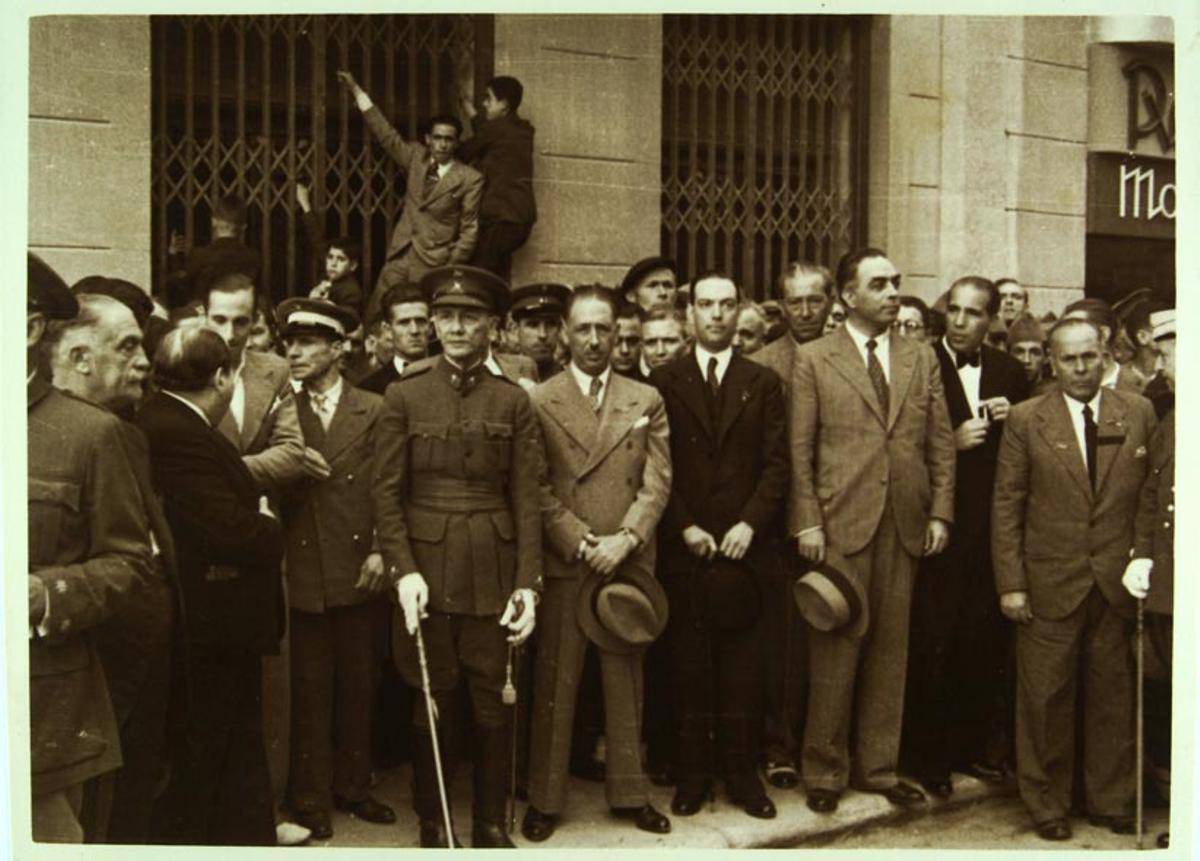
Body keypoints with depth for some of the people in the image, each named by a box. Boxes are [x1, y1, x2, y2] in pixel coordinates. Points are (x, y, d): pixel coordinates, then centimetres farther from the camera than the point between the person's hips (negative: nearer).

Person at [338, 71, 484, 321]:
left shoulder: (470, 179, -2)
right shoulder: (416, 158, 11)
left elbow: (469, 230, -2)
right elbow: (387, 135, 16)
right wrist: (357, 91, 15)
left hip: (433, 265, -5)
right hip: (398, 258, 5)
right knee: (372, 322, -1)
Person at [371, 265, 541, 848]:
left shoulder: (513, 401, 5)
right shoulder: (404, 396, 2)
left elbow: (527, 500, 2)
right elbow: (385, 492, -1)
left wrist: (528, 582, -4)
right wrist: (403, 571, -11)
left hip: (494, 572, 1)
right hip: (427, 569, -1)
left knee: (494, 703, 6)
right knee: (432, 703, 8)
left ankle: (491, 823, 23)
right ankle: (432, 823, 25)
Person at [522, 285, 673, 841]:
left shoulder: (646, 401, 9)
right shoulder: (538, 402, 2)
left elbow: (657, 482, 3)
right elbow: (537, 489, -4)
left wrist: (625, 539, -11)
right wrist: (581, 543, -12)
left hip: (628, 562, 2)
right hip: (563, 565, -2)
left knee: (626, 681, 11)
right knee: (554, 685, 4)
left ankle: (629, 792, 23)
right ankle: (545, 799, 16)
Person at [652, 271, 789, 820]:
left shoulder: (763, 383, 10)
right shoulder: (663, 382, 6)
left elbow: (776, 464, 5)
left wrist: (750, 523, -8)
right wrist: (684, 527, -7)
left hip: (742, 544, 1)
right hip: (682, 545, -1)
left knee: (742, 666, 4)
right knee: (688, 664, 3)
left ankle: (740, 770, 14)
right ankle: (692, 771, 13)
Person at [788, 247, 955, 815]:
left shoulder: (921, 359, 13)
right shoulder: (813, 360, 2)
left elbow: (941, 443, 12)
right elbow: (800, 449, -2)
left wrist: (940, 512, 3)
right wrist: (807, 521, -8)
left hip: (905, 527, 4)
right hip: (840, 525, -3)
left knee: (890, 652, 10)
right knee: (835, 652, 2)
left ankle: (878, 767, 23)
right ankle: (824, 772, 16)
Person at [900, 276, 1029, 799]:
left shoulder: (1009, 372, 10)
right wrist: (951, 443, -18)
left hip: (995, 527, 4)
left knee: (986, 642, 10)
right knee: (931, 644, 1)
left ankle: (976, 746, 26)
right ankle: (926, 756, 14)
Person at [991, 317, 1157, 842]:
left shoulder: (1139, 413, 6)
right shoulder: (1026, 420, 0)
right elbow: (1007, 506, 0)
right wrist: (1010, 583, -5)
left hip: (1118, 583, 2)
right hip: (1049, 586, -1)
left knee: (1113, 696, 10)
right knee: (1046, 699, 5)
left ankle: (1111, 801, 28)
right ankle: (1047, 805, 21)